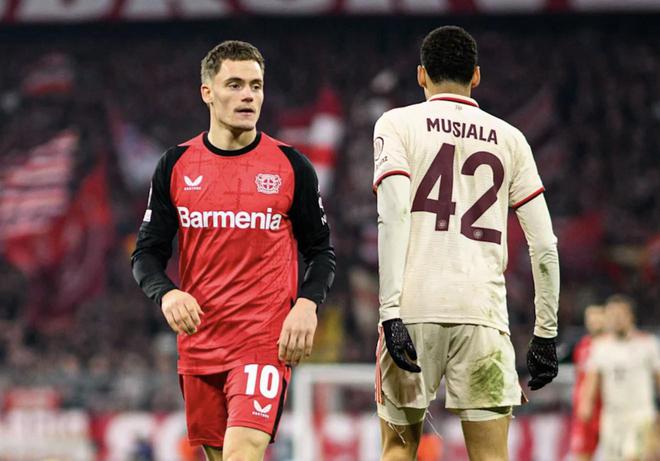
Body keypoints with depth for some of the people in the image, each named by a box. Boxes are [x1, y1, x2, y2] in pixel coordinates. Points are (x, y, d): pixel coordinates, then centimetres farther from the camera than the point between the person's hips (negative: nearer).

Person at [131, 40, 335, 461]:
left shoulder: (290, 166, 1)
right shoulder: (177, 165, 6)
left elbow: (321, 252, 7)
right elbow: (147, 253, 7)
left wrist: (307, 304, -12)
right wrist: (166, 293, -14)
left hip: (266, 340, -3)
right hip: (199, 341, 3)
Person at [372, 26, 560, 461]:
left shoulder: (397, 124, 7)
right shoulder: (509, 139, 14)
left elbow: (393, 216, -8)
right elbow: (545, 247, 10)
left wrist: (390, 311, -13)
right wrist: (546, 334, 16)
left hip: (415, 309, -1)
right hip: (483, 311, 1)